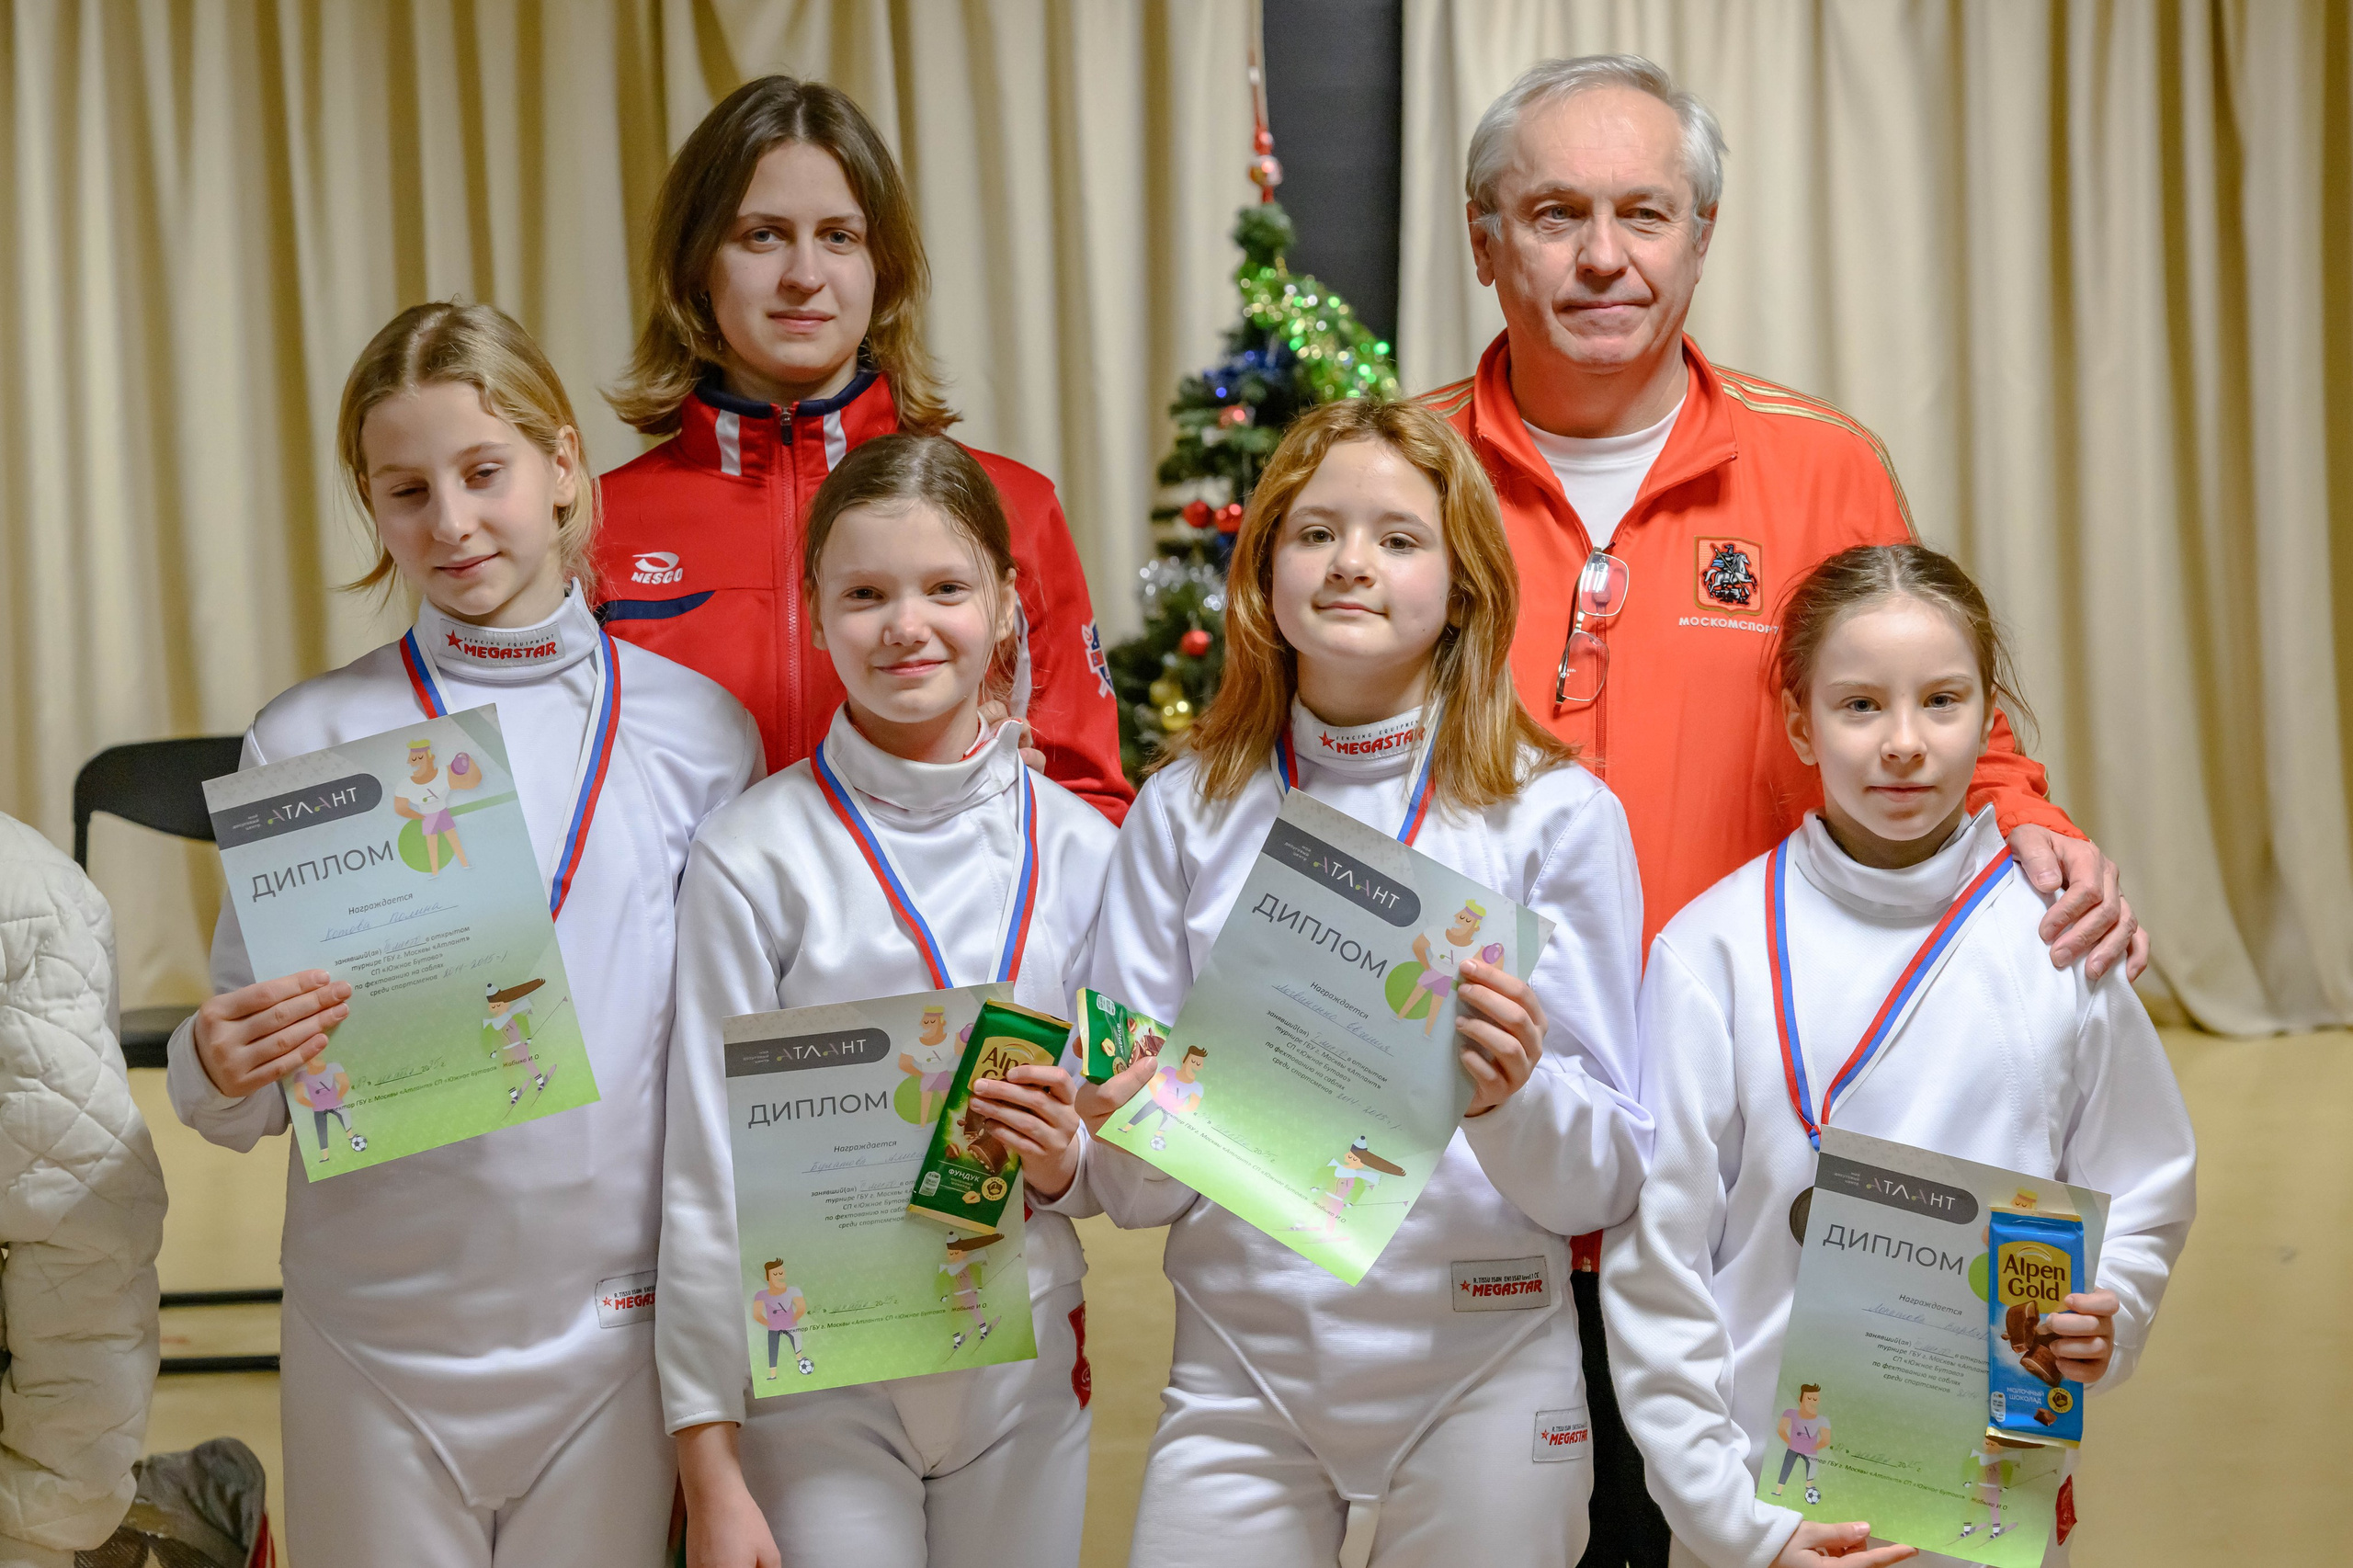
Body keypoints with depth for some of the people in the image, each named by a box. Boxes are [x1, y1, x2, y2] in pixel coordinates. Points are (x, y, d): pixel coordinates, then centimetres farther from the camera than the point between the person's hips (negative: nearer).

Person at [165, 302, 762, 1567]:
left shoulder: (699, 732, 1)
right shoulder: (309, 739, -2)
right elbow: (230, 1101, 2)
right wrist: (220, 1068, -20)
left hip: (614, 1333, 1)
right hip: (377, 1335, -1)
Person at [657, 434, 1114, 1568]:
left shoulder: (1078, 849, 3)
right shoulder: (755, 856, -8)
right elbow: (706, 1174, -7)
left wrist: (1065, 1160, -11)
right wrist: (710, 1472, -8)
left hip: (1024, 1376, 3)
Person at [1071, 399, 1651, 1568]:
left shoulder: (1558, 814, -2)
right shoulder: (1186, 812, 3)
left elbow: (1607, 1183, -4)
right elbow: (1128, 1189, 4)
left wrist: (1516, 1096, -24)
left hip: (1483, 1373, -1)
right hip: (1238, 1374, 1)